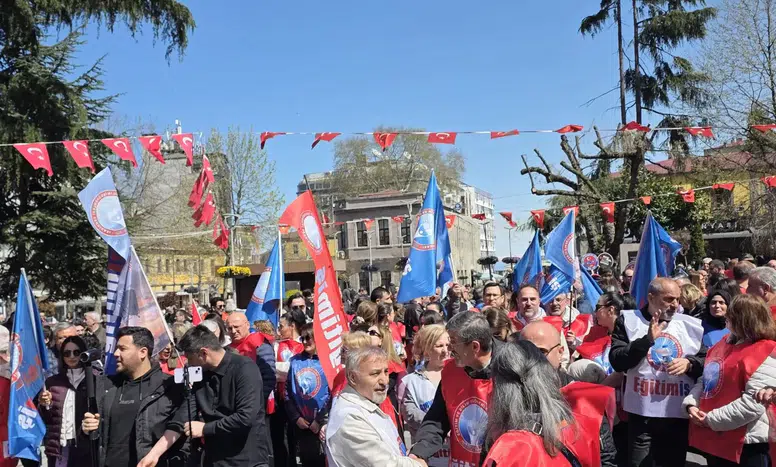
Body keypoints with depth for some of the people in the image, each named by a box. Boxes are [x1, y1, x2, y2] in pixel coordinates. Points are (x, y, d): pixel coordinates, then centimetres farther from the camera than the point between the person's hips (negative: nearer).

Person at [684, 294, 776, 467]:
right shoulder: (724, 343, 11)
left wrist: (712, 419, -20)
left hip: (744, 445, -8)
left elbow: (754, 403, -25)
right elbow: (706, 380, 17)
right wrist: (691, 404, -1)